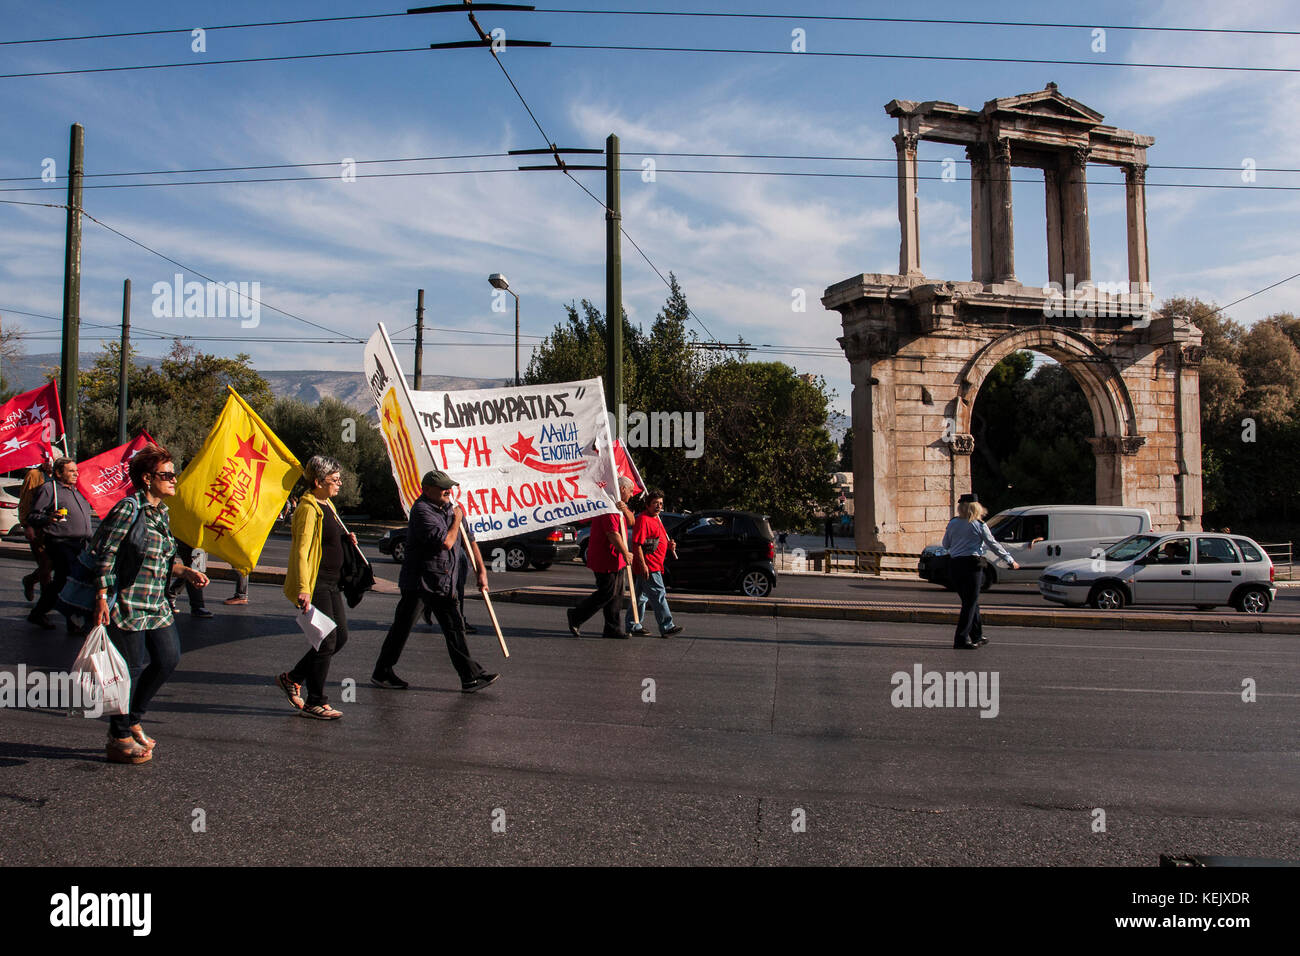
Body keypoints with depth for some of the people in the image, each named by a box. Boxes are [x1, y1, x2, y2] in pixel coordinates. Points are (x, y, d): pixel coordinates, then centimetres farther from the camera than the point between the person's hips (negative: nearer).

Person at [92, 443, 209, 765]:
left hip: (157, 605, 8)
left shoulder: (162, 512, 12)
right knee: (131, 669, 0)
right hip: (127, 603, -8)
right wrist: (102, 598, -19)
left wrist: (187, 572, 6)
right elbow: (105, 554, -15)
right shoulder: (129, 508, -13)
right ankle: (120, 739, 16)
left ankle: (131, 720, 27)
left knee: (169, 659, 8)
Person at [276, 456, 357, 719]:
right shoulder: (309, 508, -14)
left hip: (331, 584, 10)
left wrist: (346, 539, 10)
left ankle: (291, 678, 25)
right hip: (315, 584, -10)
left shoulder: (327, 505, 15)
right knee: (326, 641, -5)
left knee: (340, 636, 12)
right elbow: (302, 550, -21)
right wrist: (304, 588, -29)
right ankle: (315, 703, 8)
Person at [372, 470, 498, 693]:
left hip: (444, 582, 7)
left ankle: (471, 678, 5)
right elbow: (445, 542, -25)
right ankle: (381, 673, 18)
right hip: (419, 580, -7)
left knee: (455, 628, 5)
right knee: (402, 626, 1)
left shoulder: (450, 507, 10)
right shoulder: (421, 511, -15)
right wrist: (457, 519, -9)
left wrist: (481, 570, 12)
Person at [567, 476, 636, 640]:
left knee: (616, 594, 11)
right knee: (607, 593, -6)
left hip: (616, 559, 11)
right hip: (605, 559, -11)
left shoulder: (617, 504, 17)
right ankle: (576, 617, 7)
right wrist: (626, 553, -16)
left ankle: (613, 628, 16)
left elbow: (631, 522, 15)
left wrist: (625, 510, -6)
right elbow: (613, 534, -23)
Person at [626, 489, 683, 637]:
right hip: (648, 567, -10)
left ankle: (633, 626, 20)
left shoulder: (656, 519, 19)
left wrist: (670, 545, 11)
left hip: (655, 566, 10)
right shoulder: (643, 519, -13)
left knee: (642, 596, 14)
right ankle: (666, 627, -3)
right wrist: (643, 565, -24)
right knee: (658, 595, -7)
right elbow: (637, 543, -19)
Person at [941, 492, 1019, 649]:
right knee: (970, 603, 1)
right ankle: (961, 639, -4)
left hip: (954, 564, 5)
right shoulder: (979, 525, -6)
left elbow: (945, 544, 12)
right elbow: (993, 545, -3)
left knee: (970, 601, 17)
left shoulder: (953, 523, 4)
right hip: (971, 564, -5)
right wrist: (1010, 560, 5)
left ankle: (977, 636, 26)